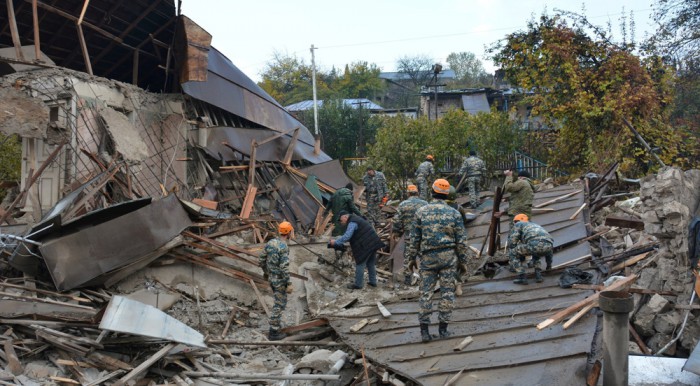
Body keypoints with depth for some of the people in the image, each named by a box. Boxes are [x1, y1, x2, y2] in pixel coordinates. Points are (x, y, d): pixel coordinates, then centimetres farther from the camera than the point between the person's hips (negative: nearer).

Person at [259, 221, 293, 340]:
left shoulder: (270, 242, 2)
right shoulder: (284, 247, -24)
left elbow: (262, 259, 11)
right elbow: (284, 267, -27)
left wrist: (265, 271, 27)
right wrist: (288, 283, -18)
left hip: (271, 278, 8)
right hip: (280, 280, -8)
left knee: (279, 301, 26)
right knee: (280, 304, 3)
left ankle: (276, 323, 35)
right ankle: (273, 332, 9)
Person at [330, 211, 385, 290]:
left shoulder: (352, 223, -15)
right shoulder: (356, 218, 18)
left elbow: (347, 236, -23)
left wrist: (335, 242, -15)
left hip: (366, 246, -10)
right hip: (373, 243, 10)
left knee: (360, 264, 1)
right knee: (371, 263, 20)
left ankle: (358, 284, 8)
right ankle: (373, 282, 28)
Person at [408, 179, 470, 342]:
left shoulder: (421, 212, -2)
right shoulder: (454, 213, -2)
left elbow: (415, 238, 2)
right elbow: (461, 240, -1)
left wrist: (413, 258, 12)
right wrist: (462, 261, 8)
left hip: (427, 257, 0)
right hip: (448, 256, 0)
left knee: (426, 293, 4)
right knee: (447, 292, 7)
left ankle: (424, 330, 3)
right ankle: (443, 328, 10)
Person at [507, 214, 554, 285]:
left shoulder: (518, 224, 27)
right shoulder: (536, 226, 45)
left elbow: (512, 243, 16)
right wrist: (549, 264, 62)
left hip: (535, 244, -6)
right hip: (547, 246, 6)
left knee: (512, 254, 17)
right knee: (535, 254, 41)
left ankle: (522, 277, 8)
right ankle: (538, 275, 20)